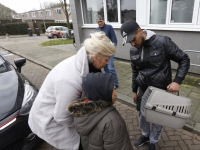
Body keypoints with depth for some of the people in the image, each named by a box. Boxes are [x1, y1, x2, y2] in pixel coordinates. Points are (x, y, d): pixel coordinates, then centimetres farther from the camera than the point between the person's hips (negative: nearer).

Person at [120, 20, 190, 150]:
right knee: (142, 116, 20)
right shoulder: (133, 50, -3)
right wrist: (134, 90, 14)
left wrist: (177, 81, -22)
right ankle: (145, 135, 50)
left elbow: (184, 60, -10)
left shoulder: (163, 42, -18)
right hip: (143, 91, 4)